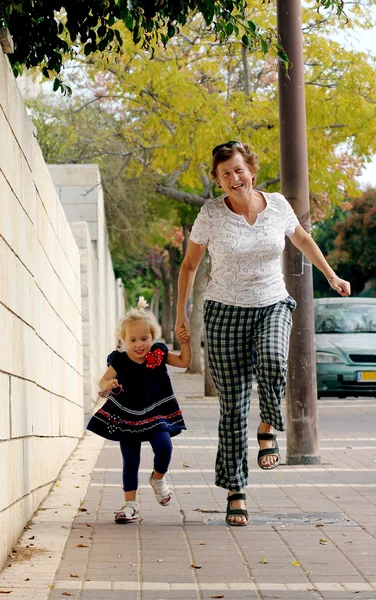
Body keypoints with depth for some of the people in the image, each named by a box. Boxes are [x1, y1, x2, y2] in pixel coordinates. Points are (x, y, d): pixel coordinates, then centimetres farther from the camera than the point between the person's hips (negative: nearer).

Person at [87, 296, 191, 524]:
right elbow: (103, 382, -8)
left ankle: (158, 478, 9)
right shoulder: (119, 361, -9)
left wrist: (185, 343, -12)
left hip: (156, 413, 0)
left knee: (164, 446, -23)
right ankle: (130, 504, 13)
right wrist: (106, 385, -31)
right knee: (130, 461, 2)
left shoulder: (158, 354, -4)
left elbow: (184, 362, 3)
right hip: (127, 416, 0)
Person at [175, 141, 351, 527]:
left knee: (272, 364, -32)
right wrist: (181, 315, 5)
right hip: (225, 311, -1)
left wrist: (331, 277, 23)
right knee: (232, 406, -2)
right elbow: (189, 265, 5)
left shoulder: (277, 205, -1)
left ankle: (268, 429, -2)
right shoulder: (211, 214, -7)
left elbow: (302, 239, 19)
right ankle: (235, 493, 9)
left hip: (272, 306, 1)